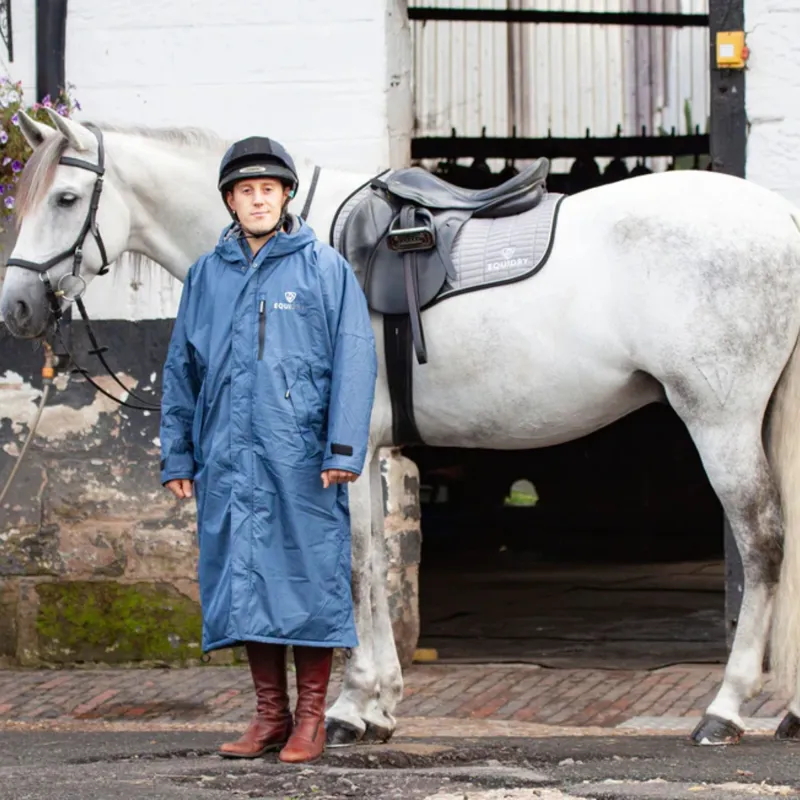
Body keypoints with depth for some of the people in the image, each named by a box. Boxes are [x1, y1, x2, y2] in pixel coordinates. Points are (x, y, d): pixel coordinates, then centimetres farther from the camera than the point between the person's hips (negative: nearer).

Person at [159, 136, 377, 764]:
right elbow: (181, 369, 17)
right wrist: (177, 454, 11)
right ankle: (270, 713, 14)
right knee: (241, 579, 5)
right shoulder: (207, 276, 12)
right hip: (228, 459, 4)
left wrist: (343, 450, -11)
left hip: (302, 456, -4)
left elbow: (353, 362, -3)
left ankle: (311, 717, 6)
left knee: (308, 577, -2)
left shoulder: (326, 269, 1)